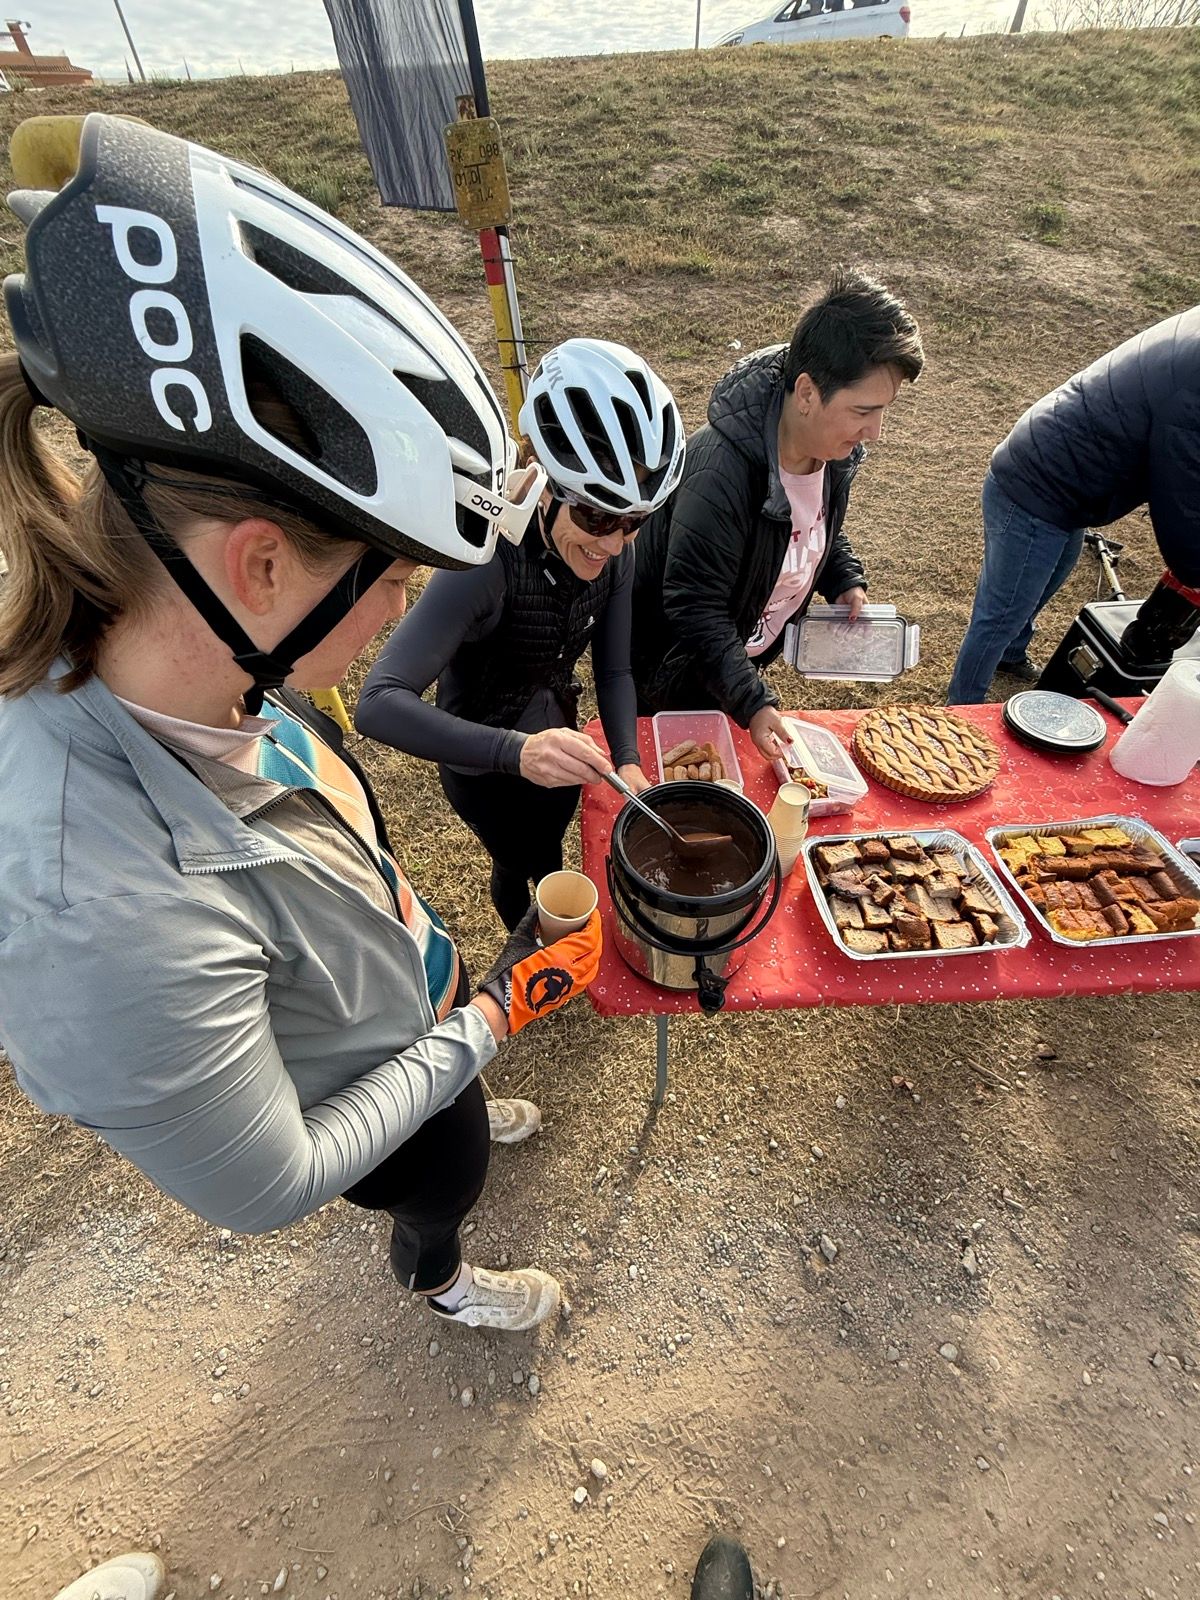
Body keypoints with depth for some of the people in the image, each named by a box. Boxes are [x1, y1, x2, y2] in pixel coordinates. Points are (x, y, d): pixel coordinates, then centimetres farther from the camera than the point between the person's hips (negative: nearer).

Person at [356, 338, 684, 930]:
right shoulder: (490, 562, -36)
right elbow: (379, 703, -43)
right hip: (482, 764, -5)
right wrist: (515, 752, -56)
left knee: (551, 852, 30)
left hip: (554, 739, 6)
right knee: (519, 866, 21)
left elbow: (614, 670, -8)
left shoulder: (614, 553, -17)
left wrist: (627, 761, -25)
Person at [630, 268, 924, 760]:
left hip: (744, 658, 8)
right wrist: (752, 701, -36)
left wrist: (846, 581, -7)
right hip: (675, 669, -7)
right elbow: (695, 607, -33)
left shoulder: (835, 448, -9)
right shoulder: (721, 471, -36)